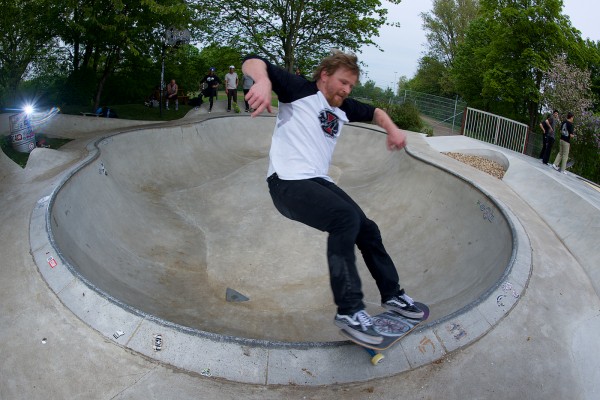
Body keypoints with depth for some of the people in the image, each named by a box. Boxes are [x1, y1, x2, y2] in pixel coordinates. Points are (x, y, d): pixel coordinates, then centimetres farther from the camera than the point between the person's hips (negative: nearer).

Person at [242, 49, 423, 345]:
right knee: (346, 217, -29)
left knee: (367, 229, 7)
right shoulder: (300, 90, -4)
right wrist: (263, 81, -36)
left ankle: (391, 294, 29)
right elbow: (252, 62, -12)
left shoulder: (344, 108, 16)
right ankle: (348, 310, -21)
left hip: (319, 181, 9)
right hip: (288, 182, -8)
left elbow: (374, 112, 33)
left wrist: (392, 128, 12)